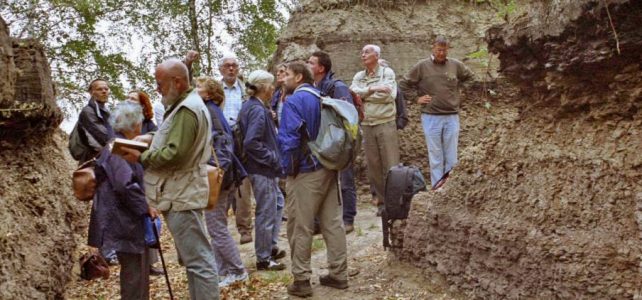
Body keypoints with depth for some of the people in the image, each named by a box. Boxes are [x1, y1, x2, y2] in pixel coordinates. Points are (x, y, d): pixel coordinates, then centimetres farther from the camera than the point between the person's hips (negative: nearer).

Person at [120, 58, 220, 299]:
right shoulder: (187, 104, 16)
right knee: (194, 258, 17)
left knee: (198, 259, -6)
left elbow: (173, 154, -24)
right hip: (182, 193, 11)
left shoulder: (187, 110, -18)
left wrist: (141, 157, -13)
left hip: (182, 196, -11)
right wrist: (152, 137, 9)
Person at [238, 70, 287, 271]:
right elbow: (251, 142, -28)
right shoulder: (258, 111, -20)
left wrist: (273, 157, 13)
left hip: (263, 168, 10)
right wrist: (273, 159, -19)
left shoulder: (251, 106, 11)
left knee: (276, 205, 21)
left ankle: (270, 246, 31)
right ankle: (263, 258, 11)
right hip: (262, 169, -10)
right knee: (266, 213, 0)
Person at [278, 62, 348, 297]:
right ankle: (339, 274, 18)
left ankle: (301, 280, 8)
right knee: (333, 223, 11)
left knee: (300, 229, 2)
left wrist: (288, 169, -7)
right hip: (329, 169, 7)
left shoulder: (294, 102, -12)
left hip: (305, 172, -7)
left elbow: (288, 140, -18)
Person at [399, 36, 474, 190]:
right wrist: (416, 98, -1)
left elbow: (471, 77, 20)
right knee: (435, 155, 2)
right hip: (431, 117, -2)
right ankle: (437, 186, 6)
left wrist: (458, 89, 10)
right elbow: (404, 84, 6)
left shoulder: (456, 65, 4)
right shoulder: (422, 66, -1)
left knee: (451, 156, 7)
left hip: (452, 117, 2)